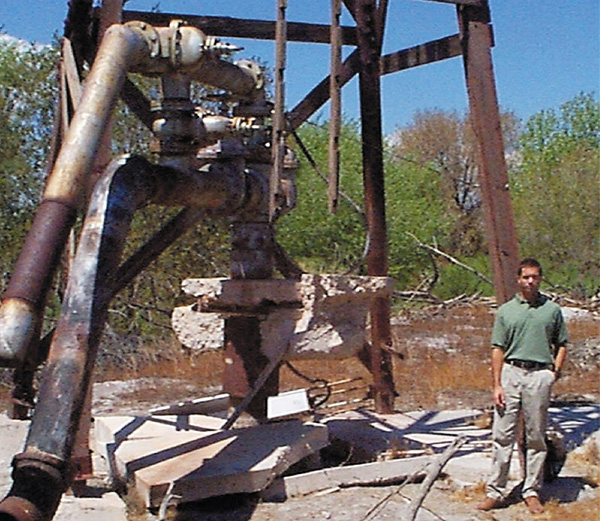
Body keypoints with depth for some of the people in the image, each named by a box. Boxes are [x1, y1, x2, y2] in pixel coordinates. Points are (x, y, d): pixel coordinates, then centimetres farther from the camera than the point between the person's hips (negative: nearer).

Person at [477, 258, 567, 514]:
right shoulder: (506, 311, 7)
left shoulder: (552, 309, 9)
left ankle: (532, 491, 17)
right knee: (502, 435, 0)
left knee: (536, 437, 6)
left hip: (540, 375, 0)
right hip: (511, 372, 0)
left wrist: (555, 371, -1)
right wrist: (497, 384, -2)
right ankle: (495, 491, 6)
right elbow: (498, 349, 5)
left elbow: (561, 345, 15)